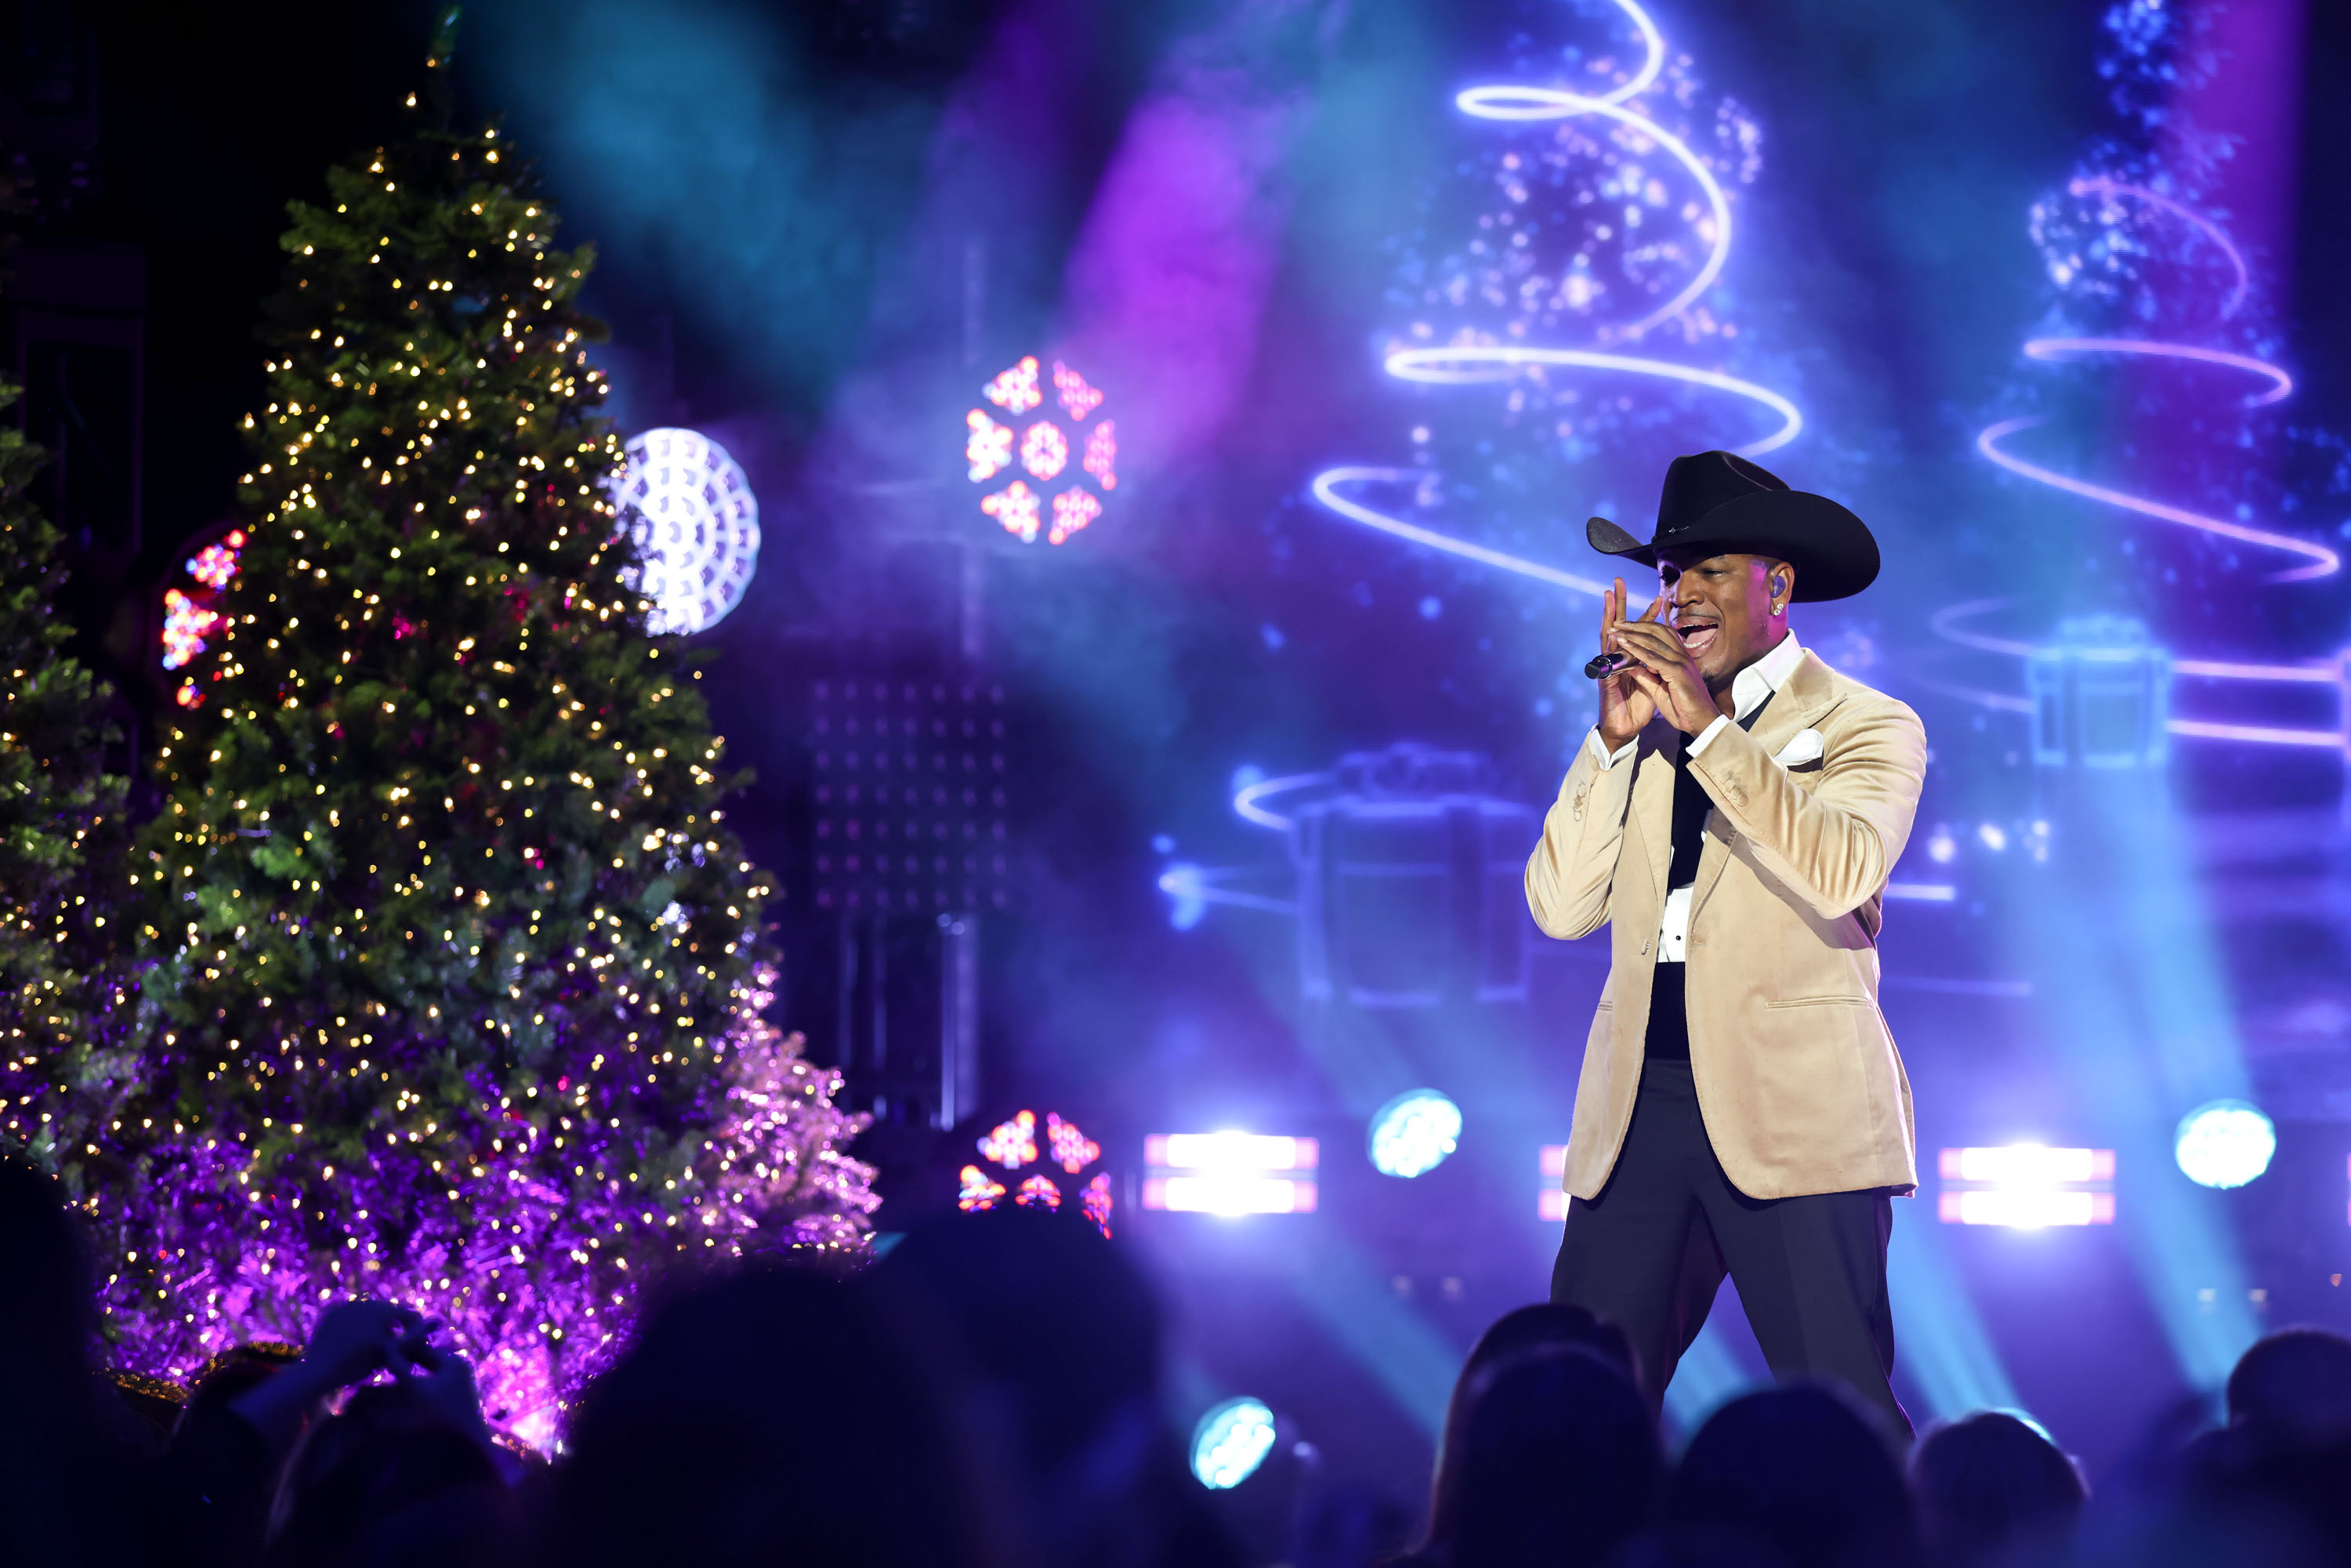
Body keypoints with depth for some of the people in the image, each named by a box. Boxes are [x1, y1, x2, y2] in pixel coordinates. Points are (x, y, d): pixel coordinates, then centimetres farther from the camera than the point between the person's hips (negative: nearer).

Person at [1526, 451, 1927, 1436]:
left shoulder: (1865, 726, 3)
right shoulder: (1641, 731, 16)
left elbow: (1843, 871, -17)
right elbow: (1561, 906, 6)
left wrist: (1709, 725, -19)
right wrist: (1617, 738, -4)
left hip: (1793, 1108, -4)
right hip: (1639, 1108, 5)